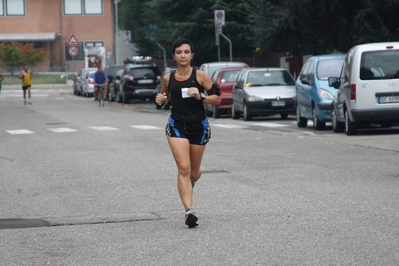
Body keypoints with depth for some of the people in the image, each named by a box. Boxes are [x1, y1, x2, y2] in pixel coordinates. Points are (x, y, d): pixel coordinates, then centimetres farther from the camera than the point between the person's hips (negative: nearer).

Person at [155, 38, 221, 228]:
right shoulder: (168, 78, 0)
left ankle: (190, 182, 51)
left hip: (199, 126, 0)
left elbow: (217, 99, -6)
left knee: (194, 172, 13)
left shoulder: (200, 76, -8)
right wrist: (160, 100, -4)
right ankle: (189, 211, -17)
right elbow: (164, 97, 18)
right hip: (176, 125, 0)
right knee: (183, 168, -15)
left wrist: (200, 96, -22)